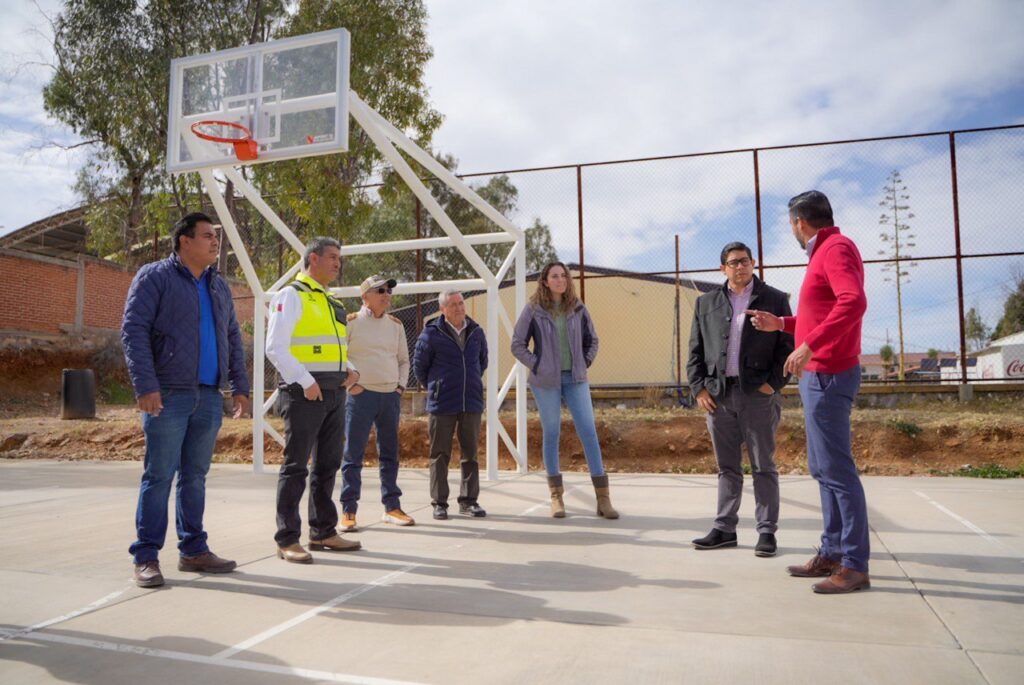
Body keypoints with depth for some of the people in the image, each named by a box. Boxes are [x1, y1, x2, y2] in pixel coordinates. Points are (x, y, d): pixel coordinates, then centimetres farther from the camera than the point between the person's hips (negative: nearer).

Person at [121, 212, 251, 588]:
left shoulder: (219, 286, 16)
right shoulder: (154, 276, -2)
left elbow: (233, 338, 18)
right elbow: (133, 331, -9)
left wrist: (240, 385, 10)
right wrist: (145, 385, -18)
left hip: (209, 396, 6)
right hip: (168, 395, -5)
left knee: (195, 475, 10)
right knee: (159, 475, -3)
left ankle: (193, 549, 18)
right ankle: (146, 557, 7)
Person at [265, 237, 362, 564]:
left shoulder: (332, 302, 19)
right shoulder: (291, 295, -6)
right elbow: (275, 347, -15)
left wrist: (351, 369, 7)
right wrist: (306, 382, -19)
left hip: (334, 391, 8)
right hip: (303, 393, -8)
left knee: (328, 464, 13)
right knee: (296, 466, -3)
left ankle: (323, 532, 23)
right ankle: (287, 540, 6)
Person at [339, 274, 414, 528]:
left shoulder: (396, 325, 12)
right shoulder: (351, 322, -2)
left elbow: (403, 360, 20)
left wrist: (401, 386, 8)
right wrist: (350, 383, -8)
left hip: (391, 396, 5)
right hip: (361, 395, -5)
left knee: (389, 454, 10)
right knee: (353, 454, -2)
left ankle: (392, 507, 19)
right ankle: (348, 510, 5)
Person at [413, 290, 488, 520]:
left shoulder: (476, 332, 6)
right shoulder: (431, 334, -6)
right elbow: (419, 365, 4)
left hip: (472, 403, 3)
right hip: (442, 404, -3)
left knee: (470, 453, 8)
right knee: (440, 455, 4)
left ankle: (468, 501, 17)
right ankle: (439, 503, 12)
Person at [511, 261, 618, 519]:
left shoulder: (577, 308, 5)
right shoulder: (533, 309, -3)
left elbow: (592, 340, 15)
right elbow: (517, 345, 0)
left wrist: (585, 363, 3)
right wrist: (537, 365, -8)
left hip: (576, 379, 2)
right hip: (546, 381, -2)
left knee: (589, 432, -2)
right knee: (551, 434, 6)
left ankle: (603, 498, 3)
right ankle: (556, 497, 17)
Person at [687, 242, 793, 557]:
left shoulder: (775, 299, 5)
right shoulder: (706, 302, 12)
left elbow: (788, 346, 1)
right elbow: (695, 350, 10)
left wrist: (774, 383, -8)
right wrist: (699, 387, 1)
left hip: (758, 393, -2)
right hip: (718, 394, 3)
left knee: (763, 467, 4)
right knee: (727, 467, 10)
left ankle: (767, 531, 12)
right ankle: (724, 529, 17)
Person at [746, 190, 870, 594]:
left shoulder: (836, 248, -10)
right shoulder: (825, 252, 20)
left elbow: (854, 302, -29)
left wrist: (809, 344, -34)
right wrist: (782, 324, 22)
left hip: (828, 375, -11)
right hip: (818, 374, 11)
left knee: (837, 470, -8)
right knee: (823, 469, 13)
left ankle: (855, 565, -2)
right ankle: (832, 553, 20)